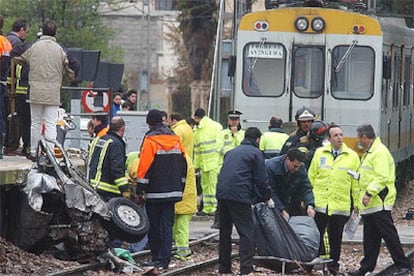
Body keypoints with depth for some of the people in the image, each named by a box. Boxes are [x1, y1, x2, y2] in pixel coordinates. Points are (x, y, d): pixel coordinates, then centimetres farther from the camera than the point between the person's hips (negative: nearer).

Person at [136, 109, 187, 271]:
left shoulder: (150, 139, -9)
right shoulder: (175, 139, 9)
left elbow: (144, 166, -13)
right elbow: (183, 165, 14)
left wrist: (140, 189, -9)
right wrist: (180, 188, 22)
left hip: (155, 192, -5)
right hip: (173, 191, 5)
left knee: (154, 226, 5)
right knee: (167, 225, 4)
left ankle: (156, 258, 7)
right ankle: (164, 259, -2)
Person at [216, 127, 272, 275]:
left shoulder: (232, 152, 24)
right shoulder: (256, 153, 2)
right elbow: (260, 180, -3)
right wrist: (267, 198, 11)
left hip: (222, 193, 7)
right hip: (240, 195, -7)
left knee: (225, 231, 16)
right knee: (247, 232, -4)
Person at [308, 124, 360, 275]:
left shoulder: (352, 156, 3)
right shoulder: (319, 153, 6)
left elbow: (356, 182, 6)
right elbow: (311, 177, 12)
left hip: (340, 204, -1)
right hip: (319, 203, 1)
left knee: (335, 237, 6)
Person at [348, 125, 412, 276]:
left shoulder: (380, 152, -14)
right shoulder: (368, 153, 20)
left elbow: (382, 177, -22)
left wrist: (369, 192, -26)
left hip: (379, 203, -10)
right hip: (370, 204, 10)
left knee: (389, 235, -9)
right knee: (370, 238, 13)